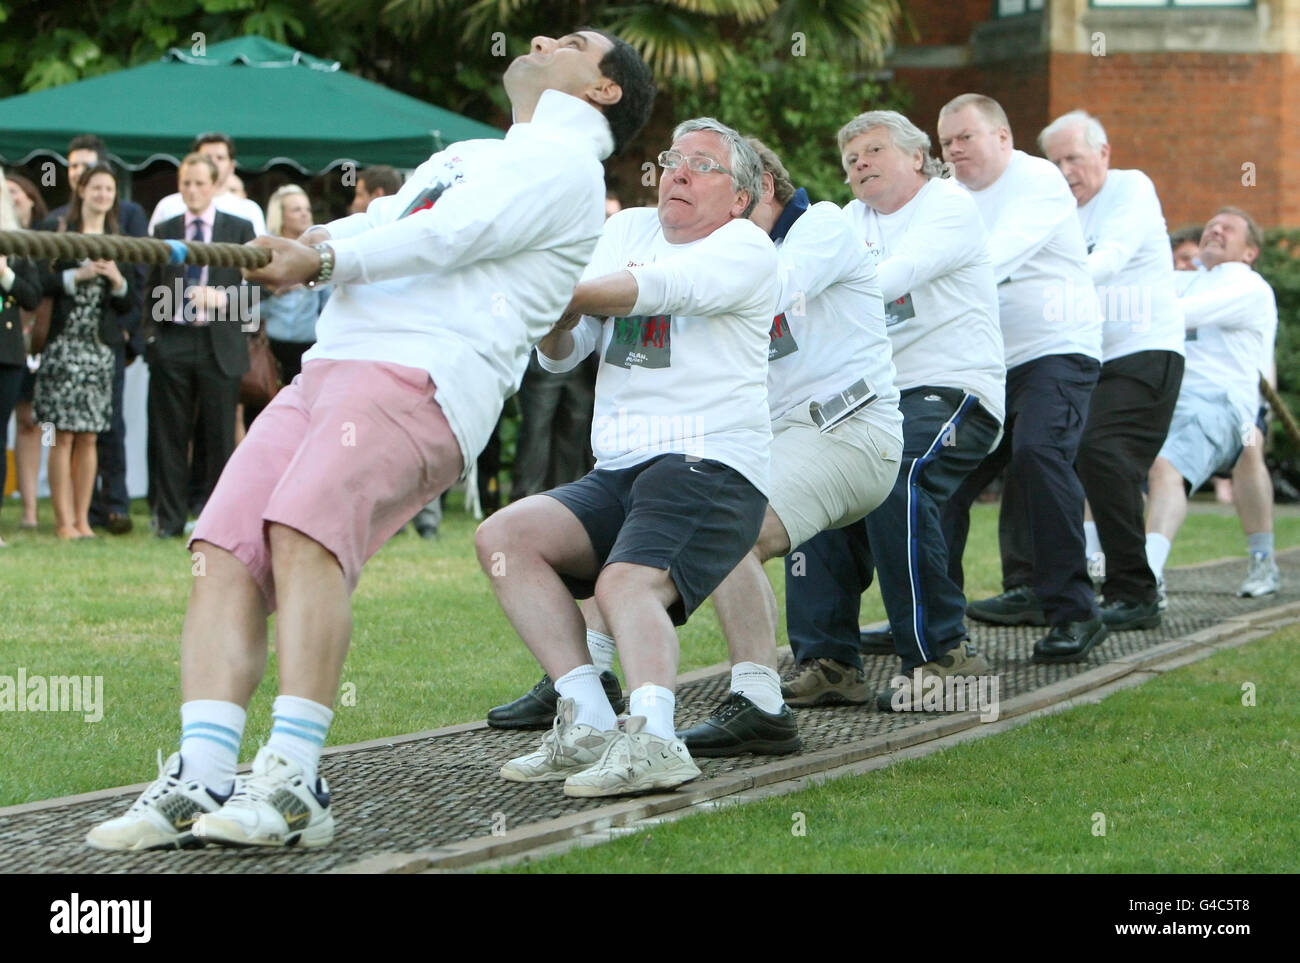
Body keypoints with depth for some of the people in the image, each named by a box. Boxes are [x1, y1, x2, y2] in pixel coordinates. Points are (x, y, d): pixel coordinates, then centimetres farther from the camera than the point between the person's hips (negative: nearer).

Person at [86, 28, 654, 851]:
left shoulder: (561, 165, 7)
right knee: (226, 555, -12)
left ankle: (293, 785, -34)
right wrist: (296, 247, 8)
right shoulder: (462, 159, 35)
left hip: (422, 380, -8)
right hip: (327, 373, 8)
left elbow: (447, 238, -6)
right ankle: (201, 782, -21)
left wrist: (324, 259, -2)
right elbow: (383, 226, 28)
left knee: (305, 532, -30)